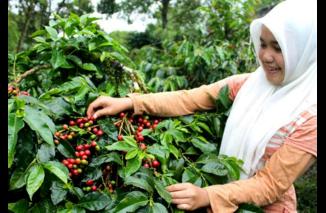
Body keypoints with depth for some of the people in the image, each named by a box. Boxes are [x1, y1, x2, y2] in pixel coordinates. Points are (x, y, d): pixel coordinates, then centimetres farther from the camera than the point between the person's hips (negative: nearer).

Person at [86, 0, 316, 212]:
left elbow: (272, 185, -22)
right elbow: (189, 99, -14)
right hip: (224, 186, 4)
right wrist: (129, 103, -24)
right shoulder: (249, 84, -8)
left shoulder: (311, 115, -21)